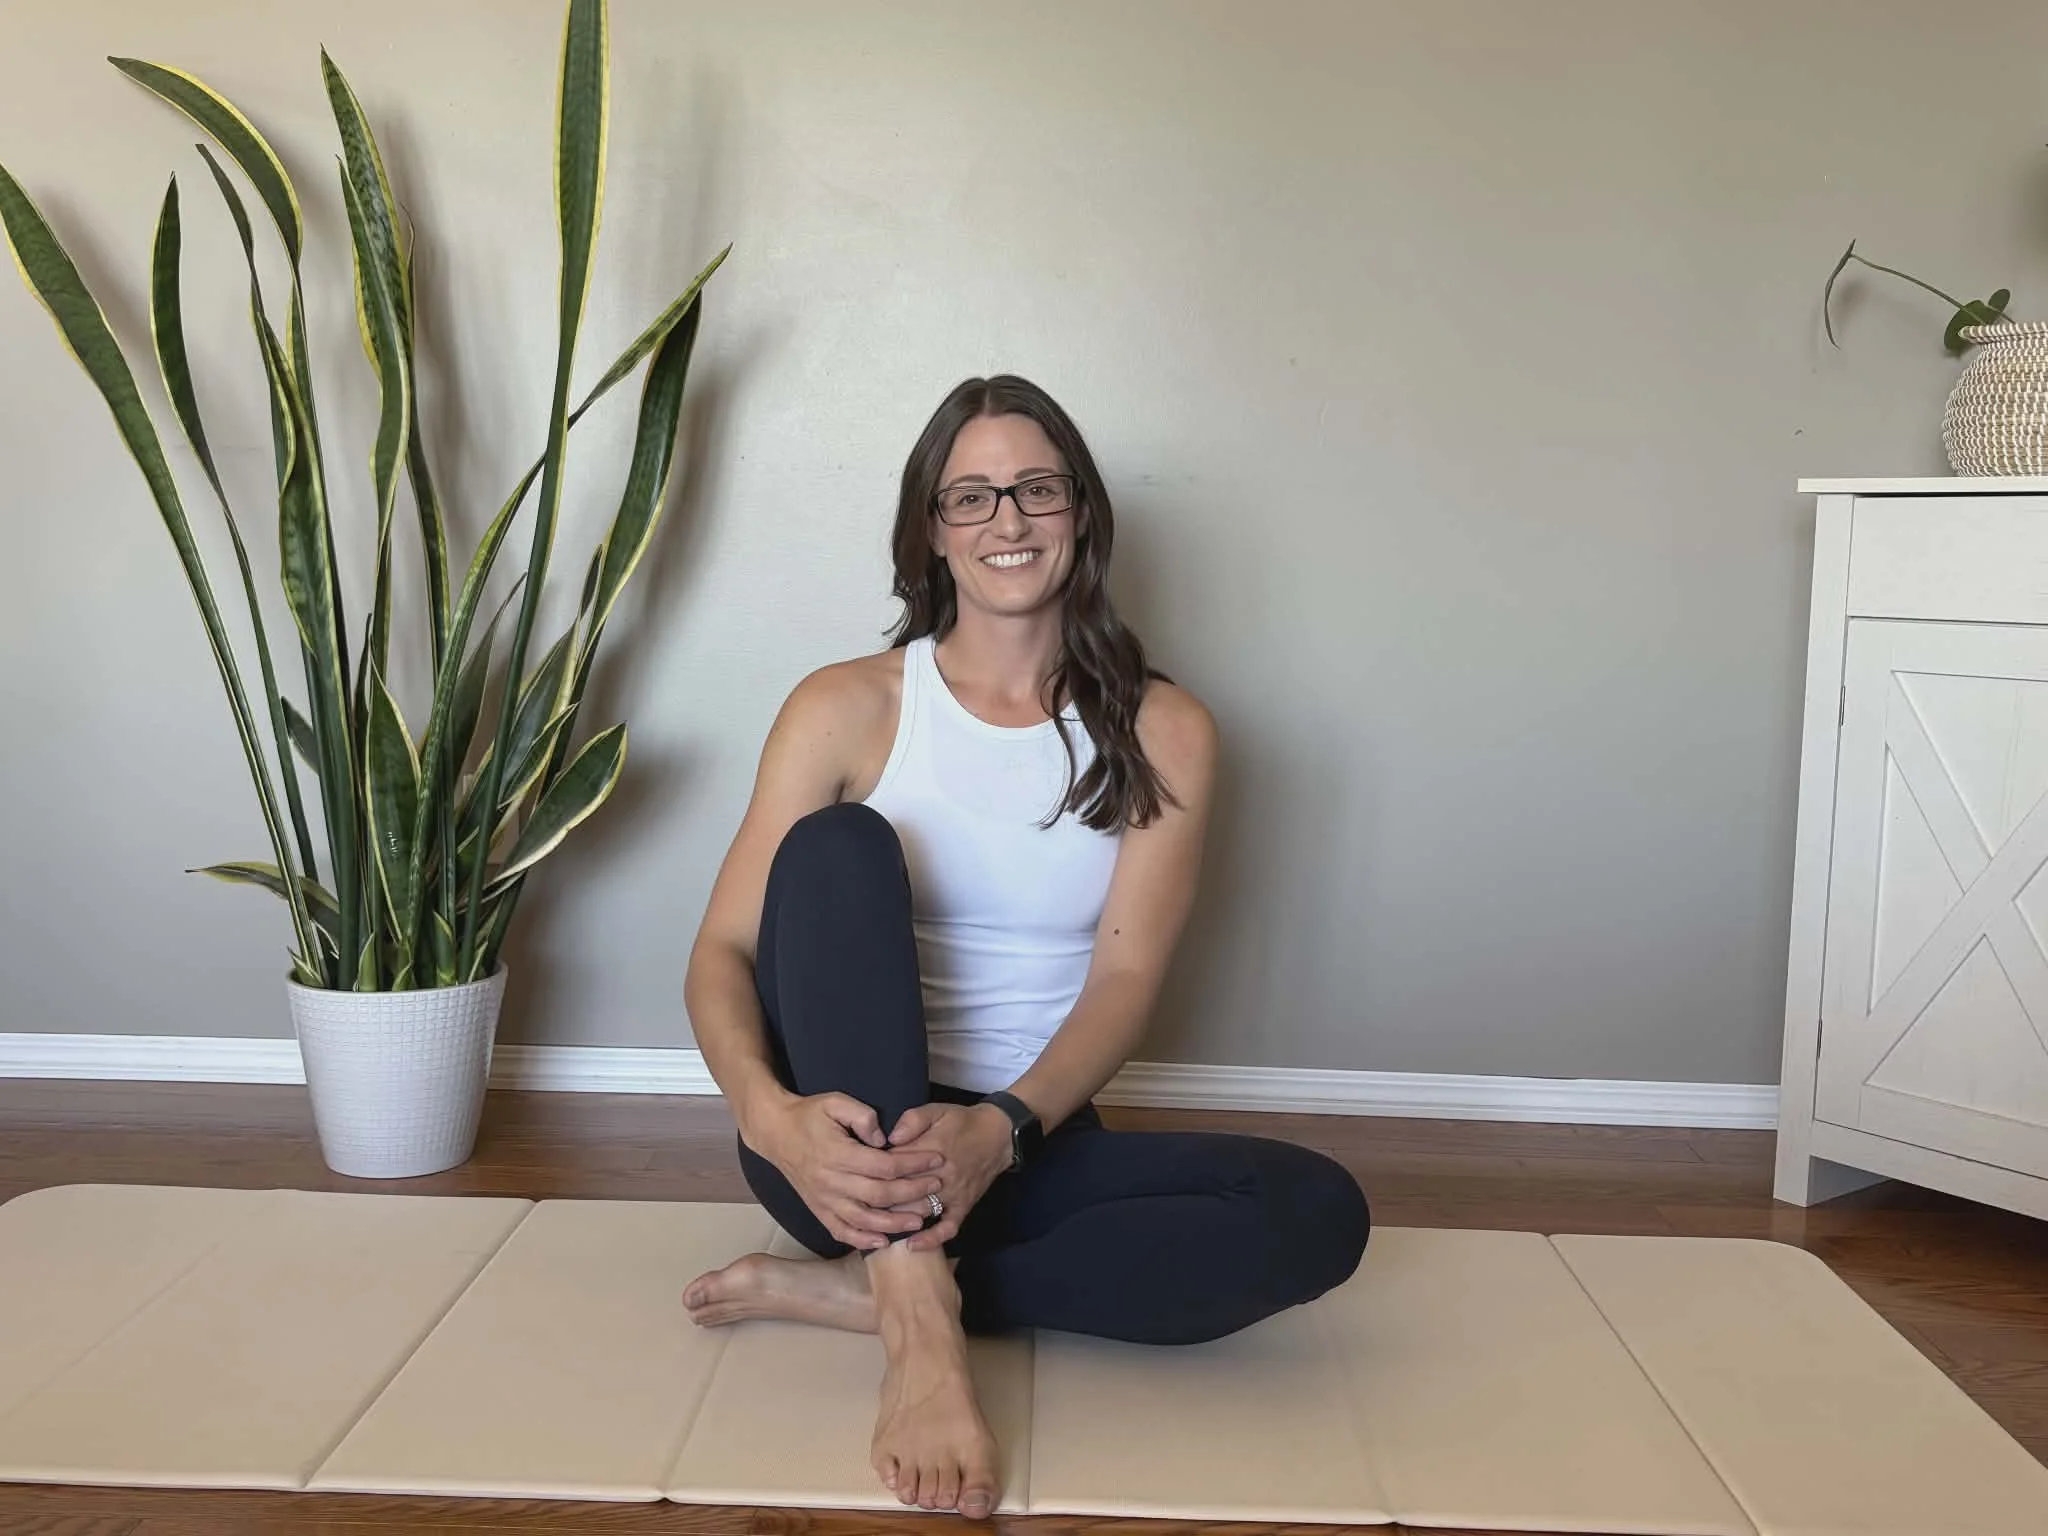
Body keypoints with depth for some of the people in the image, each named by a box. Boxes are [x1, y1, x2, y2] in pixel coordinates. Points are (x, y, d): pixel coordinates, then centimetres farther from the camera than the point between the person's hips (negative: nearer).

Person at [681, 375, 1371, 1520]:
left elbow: (1125, 978, -8)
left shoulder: (1161, 735, 0)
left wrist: (998, 1131, -28)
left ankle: (870, 1289, -21)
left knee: (1317, 1215, -24)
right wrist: (772, 1113, -31)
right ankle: (923, 1332, -36)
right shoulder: (848, 709, -3)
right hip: (847, 1139, -1)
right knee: (838, 843, -27)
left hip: (1033, 1147, 2)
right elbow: (723, 951, -9)